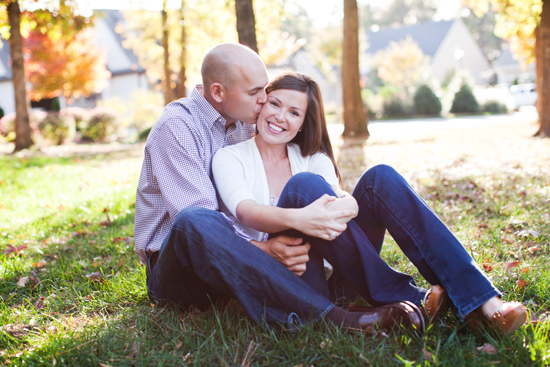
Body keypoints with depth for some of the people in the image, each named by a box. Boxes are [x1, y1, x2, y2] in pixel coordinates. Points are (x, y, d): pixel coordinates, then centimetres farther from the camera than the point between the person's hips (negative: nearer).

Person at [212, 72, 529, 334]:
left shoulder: (313, 157, 14)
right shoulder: (230, 158, 3)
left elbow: (343, 198, -7)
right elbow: (244, 212, -18)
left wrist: (341, 206, -33)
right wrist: (296, 219, -40)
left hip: (334, 272, 4)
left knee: (380, 177, -18)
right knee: (304, 184, -29)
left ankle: (480, 300, -26)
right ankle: (407, 301, -27)